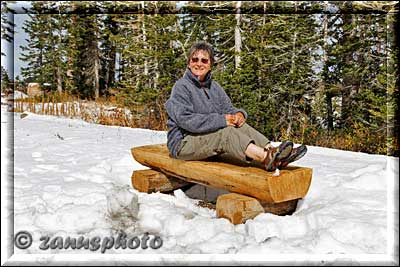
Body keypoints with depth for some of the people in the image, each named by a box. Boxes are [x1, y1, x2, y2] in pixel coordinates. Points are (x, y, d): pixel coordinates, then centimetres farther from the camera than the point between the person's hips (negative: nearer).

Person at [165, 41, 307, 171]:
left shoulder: (214, 86, 16)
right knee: (225, 132, -30)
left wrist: (238, 113, -15)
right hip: (183, 143, -7)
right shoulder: (181, 87, -9)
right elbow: (185, 120, -22)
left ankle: (271, 150, -33)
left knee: (241, 126, -15)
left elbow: (228, 108, 11)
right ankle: (266, 157, -46)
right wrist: (222, 120, -24)